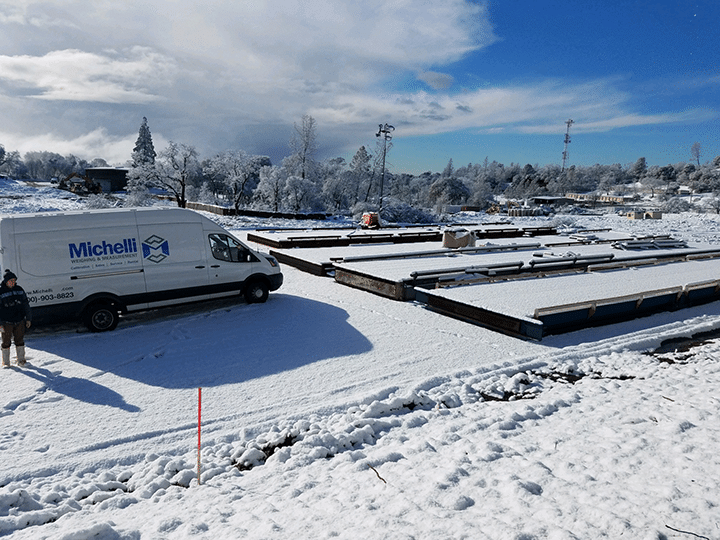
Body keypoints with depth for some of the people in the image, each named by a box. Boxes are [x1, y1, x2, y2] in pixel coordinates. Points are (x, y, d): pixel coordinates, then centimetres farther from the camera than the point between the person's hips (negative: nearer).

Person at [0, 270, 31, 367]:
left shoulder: (19, 289, 5)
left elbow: (26, 305, 12)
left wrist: (28, 319, 10)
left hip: (20, 321, 3)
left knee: (20, 341, 9)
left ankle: (21, 360, 19)